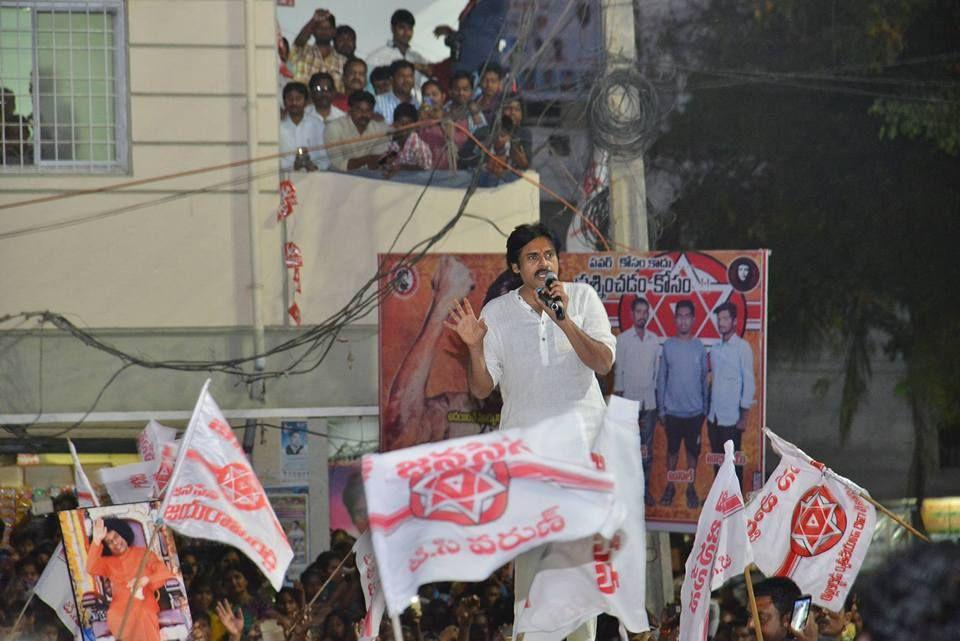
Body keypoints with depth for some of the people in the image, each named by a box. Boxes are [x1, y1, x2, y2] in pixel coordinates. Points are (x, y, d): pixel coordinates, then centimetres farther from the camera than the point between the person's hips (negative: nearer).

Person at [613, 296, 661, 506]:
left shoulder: (654, 340, 10)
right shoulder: (623, 339, 1)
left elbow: (657, 370, 12)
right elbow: (618, 370, 0)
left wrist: (656, 392, 6)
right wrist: (618, 397, -4)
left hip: (649, 400, 3)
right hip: (630, 400, -3)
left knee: (647, 447, 3)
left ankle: (645, 488, 8)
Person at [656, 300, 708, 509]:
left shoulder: (699, 347, 0)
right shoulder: (668, 346, 0)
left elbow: (704, 379, 5)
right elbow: (661, 379, 3)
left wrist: (705, 408, 3)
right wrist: (661, 409, 0)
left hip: (695, 411, 0)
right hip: (673, 410, 0)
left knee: (693, 451, 6)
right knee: (672, 450, 8)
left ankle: (691, 489, 16)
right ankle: (670, 487, 20)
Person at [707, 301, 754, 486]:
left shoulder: (742, 348, -6)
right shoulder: (715, 349, 11)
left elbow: (748, 383, -7)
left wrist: (744, 417, -10)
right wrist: (707, 411, 10)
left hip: (732, 417, -5)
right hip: (714, 416, 5)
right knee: (717, 460, 9)